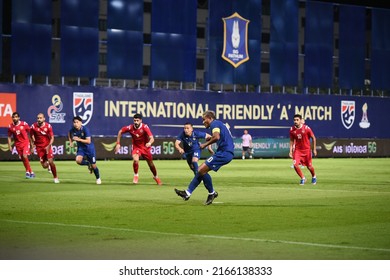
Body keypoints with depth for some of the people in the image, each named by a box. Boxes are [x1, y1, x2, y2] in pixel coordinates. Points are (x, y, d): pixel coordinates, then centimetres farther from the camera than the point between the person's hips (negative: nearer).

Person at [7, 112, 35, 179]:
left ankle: (28, 171, -6)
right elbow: (9, 137, 7)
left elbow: (29, 134, 0)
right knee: (23, 159, 7)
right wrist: (10, 146, -1)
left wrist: (31, 143, 1)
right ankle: (31, 172, 19)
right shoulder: (10, 127, -3)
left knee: (25, 156, -20)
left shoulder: (24, 124, -9)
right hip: (18, 144, 3)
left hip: (25, 142, -3)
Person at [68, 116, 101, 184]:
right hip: (81, 148, 3)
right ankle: (88, 164, 8)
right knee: (78, 160, -27)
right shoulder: (72, 130, -11)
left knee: (93, 165, 2)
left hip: (89, 148, -3)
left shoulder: (85, 129, -23)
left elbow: (88, 141, -28)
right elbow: (69, 134, 16)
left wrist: (79, 139, -37)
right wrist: (71, 142, 4)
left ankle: (98, 178, 30)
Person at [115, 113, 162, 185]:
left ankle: (155, 177, 41)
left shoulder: (145, 127, -24)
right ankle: (136, 175, -2)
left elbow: (152, 138, -33)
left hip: (145, 147, 0)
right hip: (136, 147, 0)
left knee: (151, 164, 11)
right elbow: (120, 132, -1)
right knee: (135, 160, -28)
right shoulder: (130, 127, -19)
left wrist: (149, 143, -56)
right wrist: (118, 144, -4)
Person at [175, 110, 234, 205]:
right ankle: (188, 192, 12)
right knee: (201, 170, 10)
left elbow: (216, 137, -23)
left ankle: (212, 193, 2)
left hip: (224, 153, -10)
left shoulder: (215, 124, -5)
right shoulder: (219, 124, 25)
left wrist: (205, 144, -11)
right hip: (225, 152, 10)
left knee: (202, 170, -13)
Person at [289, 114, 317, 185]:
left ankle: (314, 176, 38)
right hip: (297, 149, 2)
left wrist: (314, 149, -5)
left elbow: (313, 138, -4)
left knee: (309, 166, 5)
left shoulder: (306, 128, -15)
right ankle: (302, 178, 8)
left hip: (306, 149, -2)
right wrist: (291, 151, 1)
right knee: (295, 165, -15)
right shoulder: (292, 130, -7)